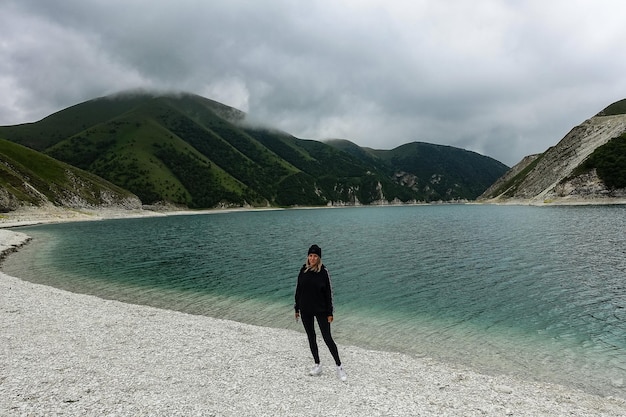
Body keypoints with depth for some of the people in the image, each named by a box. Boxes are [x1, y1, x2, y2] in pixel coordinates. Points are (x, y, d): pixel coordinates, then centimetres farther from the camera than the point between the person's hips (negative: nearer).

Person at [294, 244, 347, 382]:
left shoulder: (323, 271, -11)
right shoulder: (303, 270, -2)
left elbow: (329, 292, -8)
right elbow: (298, 289, 6)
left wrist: (330, 313, -8)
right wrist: (297, 308, 8)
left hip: (321, 310, -4)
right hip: (305, 311, 4)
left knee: (327, 338, -1)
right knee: (311, 337, 13)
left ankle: (339, 366, 12)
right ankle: (317, 365, 28)